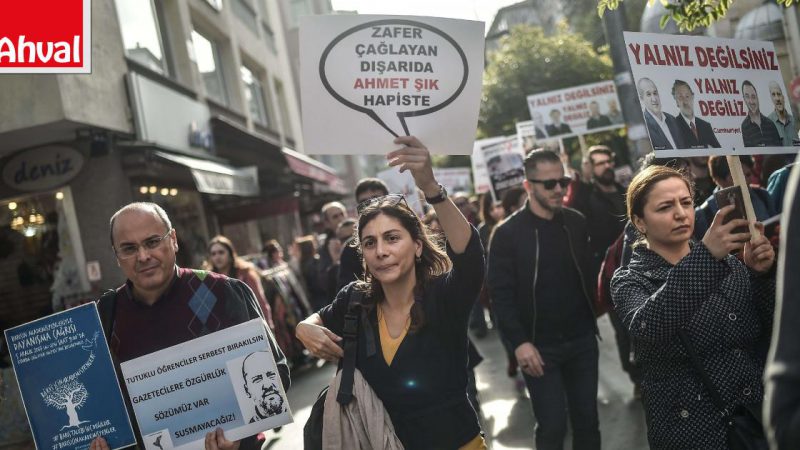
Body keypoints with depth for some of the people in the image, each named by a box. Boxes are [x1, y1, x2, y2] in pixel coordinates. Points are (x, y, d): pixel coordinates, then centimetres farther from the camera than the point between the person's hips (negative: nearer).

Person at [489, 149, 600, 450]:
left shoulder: (576, 223, 5)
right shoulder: (507, 234, -9)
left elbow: (587, 274, 13)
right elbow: (501, 294, -12)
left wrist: (593, 320, 6)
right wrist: (519, 342, -20)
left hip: (582, 340, 4)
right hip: (539, 347, -4)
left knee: (587, 419, 12)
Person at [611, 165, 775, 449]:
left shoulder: (727, 262, 4)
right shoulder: (630, 281, -7)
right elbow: (646, 329, -29)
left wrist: (760, 275, -19)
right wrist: (704, 256, -37)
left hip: (759, 417, 4)